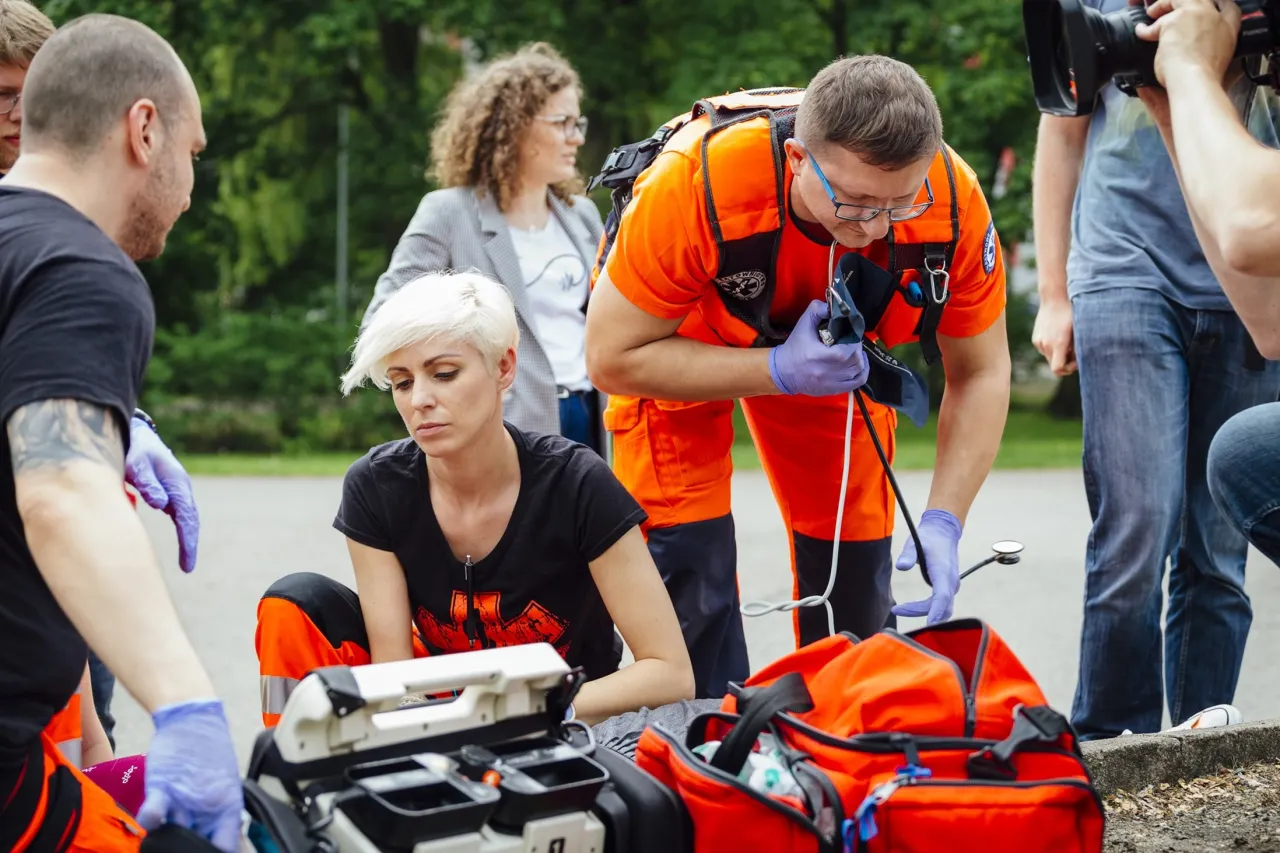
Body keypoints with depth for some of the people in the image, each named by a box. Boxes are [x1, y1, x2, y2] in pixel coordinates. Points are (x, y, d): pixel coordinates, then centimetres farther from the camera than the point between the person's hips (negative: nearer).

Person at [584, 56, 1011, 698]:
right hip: (678, 334, -2)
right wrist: (778, 371, -37)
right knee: (690, 560, -14)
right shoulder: (697, 185, -40)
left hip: (831, 334, 3)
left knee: (853, 560, 2)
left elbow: (980, 372, -15)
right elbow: (613, 357, -28)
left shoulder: (952, 202, -31)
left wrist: (942, 522, -25)